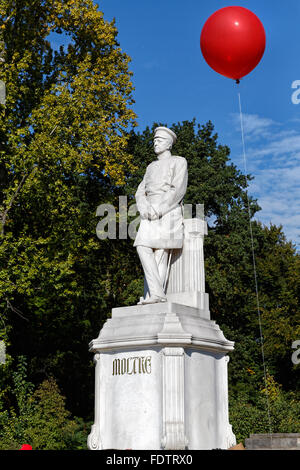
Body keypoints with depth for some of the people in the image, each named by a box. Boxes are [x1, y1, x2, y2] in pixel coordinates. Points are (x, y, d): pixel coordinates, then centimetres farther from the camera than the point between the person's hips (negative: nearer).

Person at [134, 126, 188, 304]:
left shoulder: (179, 162, 9)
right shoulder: (151, 167, 28)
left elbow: (178, 190, -5)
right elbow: (140, 192, 16)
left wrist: (159, 209, -16)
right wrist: (145, 208, -7)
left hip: (168, 212, -5)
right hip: (150, 215, 5)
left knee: (161, 252, -17)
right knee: (143, 248, -15)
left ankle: (155, 295, -22)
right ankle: (157, 293, -22)